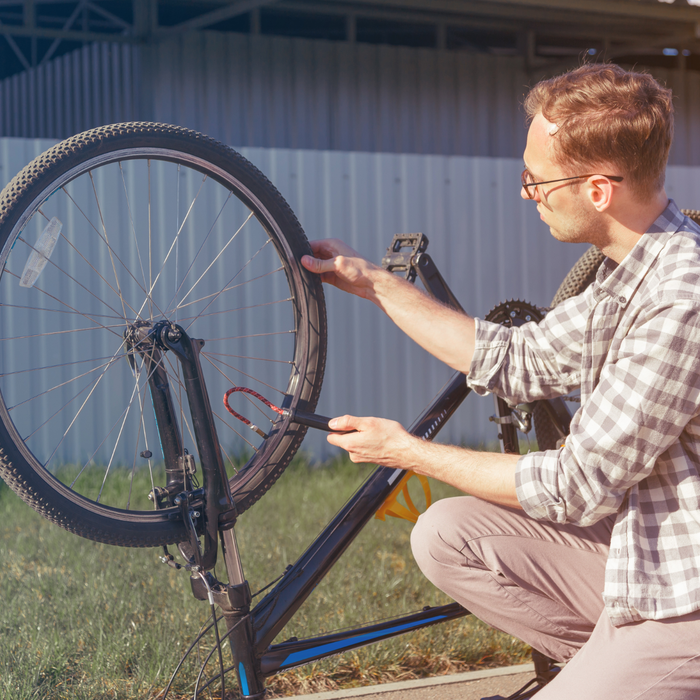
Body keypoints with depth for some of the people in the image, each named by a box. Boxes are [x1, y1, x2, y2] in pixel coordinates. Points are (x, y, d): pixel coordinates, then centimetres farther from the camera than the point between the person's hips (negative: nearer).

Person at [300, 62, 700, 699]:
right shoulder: (629, 275, 4)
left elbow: (578, 487, -22)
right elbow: (519, 361, 17)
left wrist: (408, 452, -9)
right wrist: (375, 283, 18)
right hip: (636, 547, 9)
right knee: (447, 535, 4)